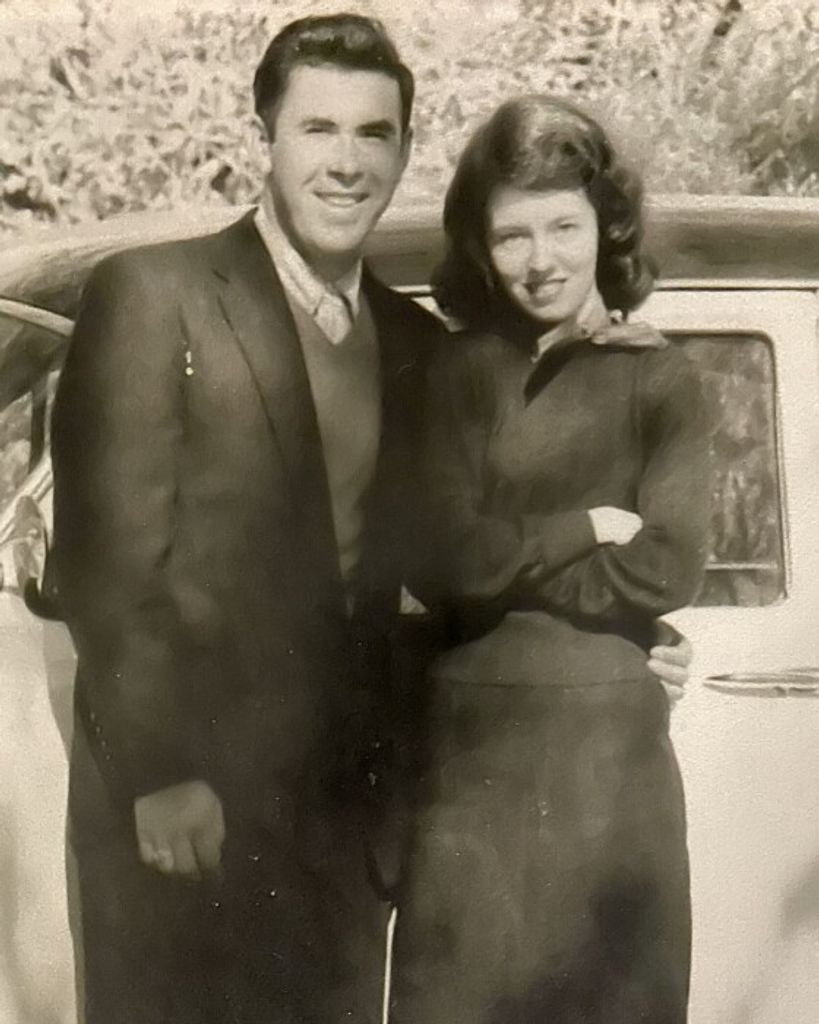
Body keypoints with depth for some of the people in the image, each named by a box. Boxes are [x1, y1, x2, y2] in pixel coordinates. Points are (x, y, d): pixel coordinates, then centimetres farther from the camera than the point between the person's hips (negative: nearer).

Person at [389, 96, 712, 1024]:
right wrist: (586, 528, -5)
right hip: (467, 748, 2)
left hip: (609, 748, -1)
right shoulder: (451, 373, 6)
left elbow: (665, 571, -9)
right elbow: (443, 560, -5)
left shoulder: (658, 381, 1)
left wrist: (508, 562, -7)